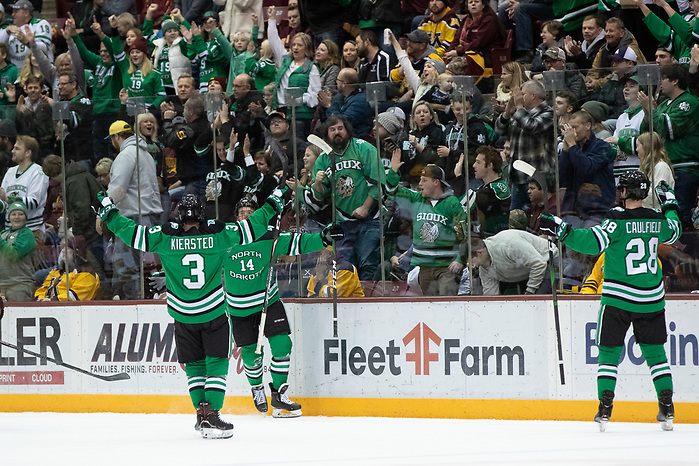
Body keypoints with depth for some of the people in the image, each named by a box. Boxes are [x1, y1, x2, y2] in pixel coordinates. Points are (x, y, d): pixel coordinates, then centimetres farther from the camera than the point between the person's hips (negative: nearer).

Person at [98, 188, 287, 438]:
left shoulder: (165, 237, -8)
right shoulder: (218, 234, -10)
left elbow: (132, 233, -4)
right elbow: (250, 229, -2)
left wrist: (108, 212, 9)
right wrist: (273, 204, 12)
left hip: (183, 318, 2)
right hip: (214, 314, -2)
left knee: (194, 366, 15)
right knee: (217, 364, 3)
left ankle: (202, 412, 10)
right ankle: (211, 414, -9)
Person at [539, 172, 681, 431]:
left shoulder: (618, 221, -14)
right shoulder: (658, 221, 2)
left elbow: (592, 242, -23)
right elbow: (674, 233, 24)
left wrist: (561, 230, -21)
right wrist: (670, 205, 38)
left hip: (618, 298, -4)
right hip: (652, 298, 4)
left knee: (609, 351, 5)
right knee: (655, 352, 13)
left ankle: (605, 409, -1)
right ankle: (667, 407, 8)